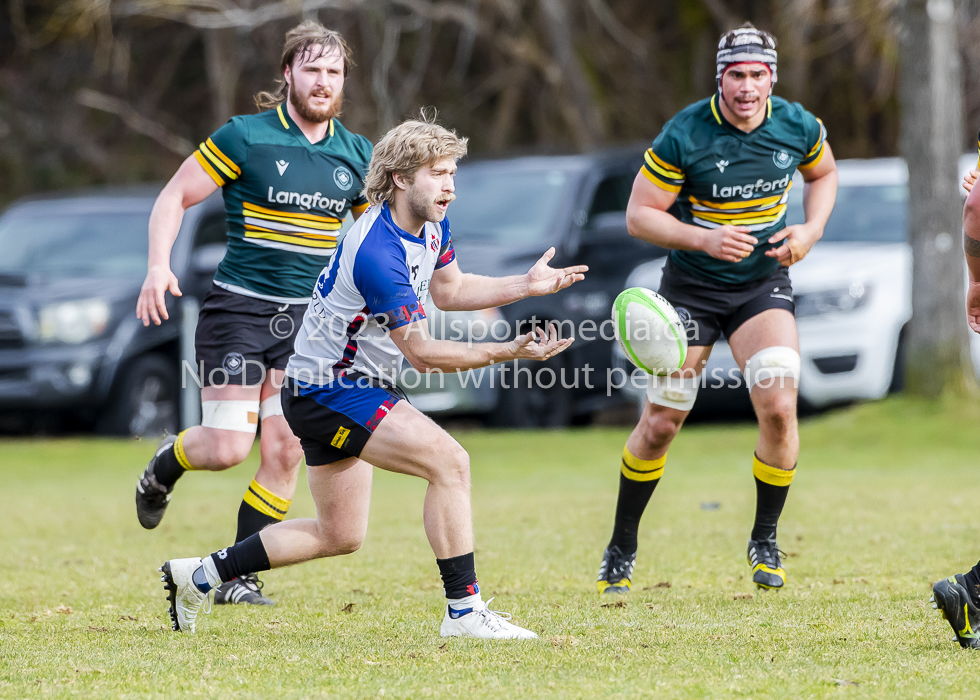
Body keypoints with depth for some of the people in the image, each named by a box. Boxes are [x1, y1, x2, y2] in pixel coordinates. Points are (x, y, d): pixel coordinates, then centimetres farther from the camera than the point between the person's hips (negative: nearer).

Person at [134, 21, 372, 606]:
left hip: (307, 317, 4)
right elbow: (175, 197, -4)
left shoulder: (357, 156, 5)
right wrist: (159, 266, -18)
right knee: (227, 448, -10)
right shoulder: (246, 138, -8)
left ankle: (240, 578, 6)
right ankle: (165, 465, 27)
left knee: (286, 450, -6)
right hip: (238, 309, -4)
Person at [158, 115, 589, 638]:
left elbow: (448, 290, 18)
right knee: (448, 462, -23)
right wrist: (507, 352, -30)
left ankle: (200, 575, 26)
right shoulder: (377, 254, -29)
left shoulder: (431, 224, 0)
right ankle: (463, 610, -18)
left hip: (355, 388, 11)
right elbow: (420, 352, -25)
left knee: (339, 536, 16)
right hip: (329, 392, -11)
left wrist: (527, 285, 6)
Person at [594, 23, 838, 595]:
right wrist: (705, 237, -27)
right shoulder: (683, 136, -18)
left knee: (779, 407, -17)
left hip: (763, 284, 2)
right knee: (660, 424, 1)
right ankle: (622, 549, 21)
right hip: (692, 287, -2)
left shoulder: (799, 127, -8)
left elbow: (823, 173, 14)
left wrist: (810, 231, -4)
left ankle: (765, 541, 4)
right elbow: (640, 214, -13)